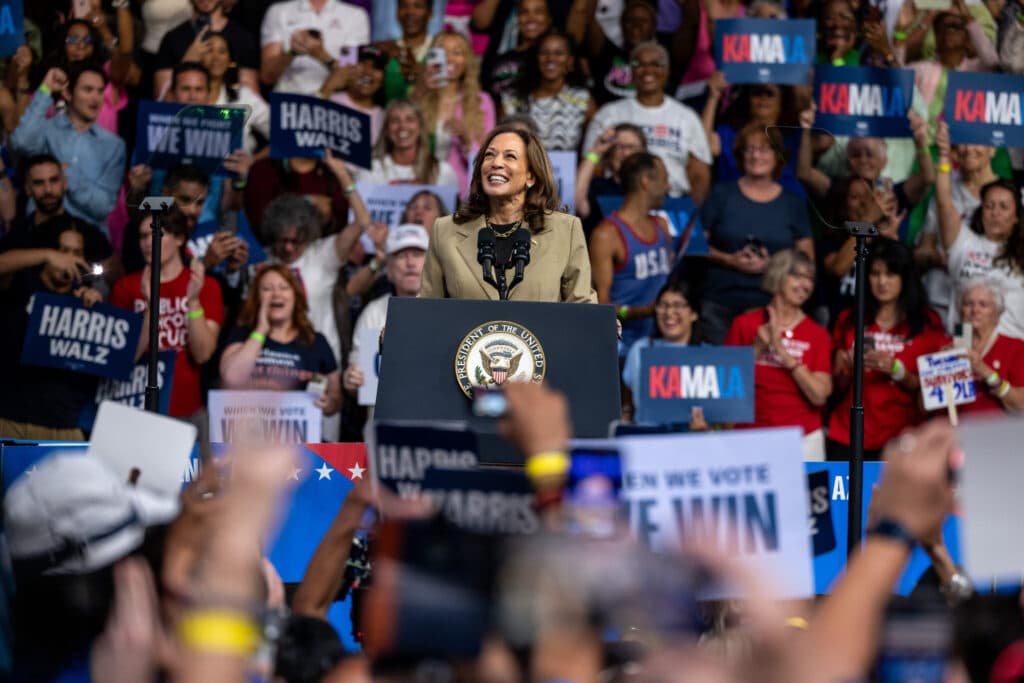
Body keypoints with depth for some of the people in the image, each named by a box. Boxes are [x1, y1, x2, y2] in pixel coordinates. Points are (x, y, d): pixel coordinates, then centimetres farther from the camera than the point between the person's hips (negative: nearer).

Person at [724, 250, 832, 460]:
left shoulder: (817, 334, 4)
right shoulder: (745, 324, 5)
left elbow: (819, 395, -7)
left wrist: (783, 352, -11)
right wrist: (759, 347, -8)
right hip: (752, 436, 0)